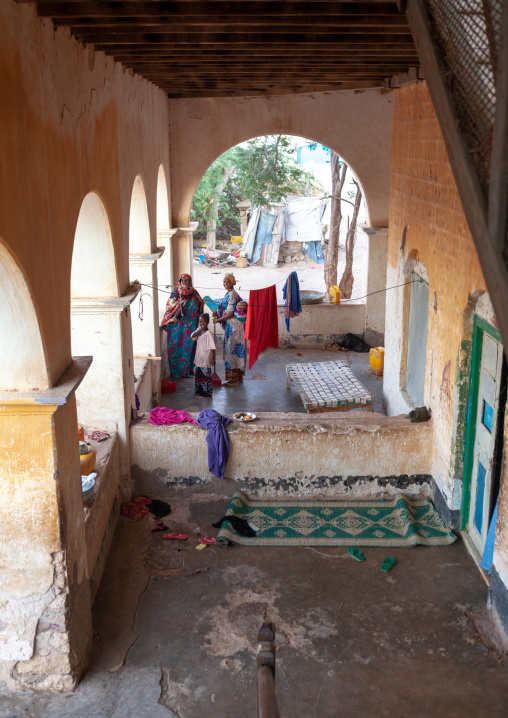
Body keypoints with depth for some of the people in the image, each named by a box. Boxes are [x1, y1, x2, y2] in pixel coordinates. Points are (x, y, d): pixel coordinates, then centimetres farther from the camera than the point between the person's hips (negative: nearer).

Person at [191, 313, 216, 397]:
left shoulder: (208, 333, -17)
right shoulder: (198, 330, 4)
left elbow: (212, 348, -17)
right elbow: (192, 336, -12)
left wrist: (213, 359, -17)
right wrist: (199, 330, -23)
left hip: (206, 359, -7)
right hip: (198, 358, 7)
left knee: (206, 375, 1)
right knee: (198, 374, 16)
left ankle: (207, 392, 11)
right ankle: (199, 390, 29)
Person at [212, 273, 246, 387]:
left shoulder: (232, 295, -15)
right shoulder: (229, 294, 16)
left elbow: (230, 313, -19)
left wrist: (218, 320, -10)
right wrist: (218, 314, 5)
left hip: (233, 325, -10)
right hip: (230, 326, 10)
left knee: (232, 349, -7)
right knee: (236, 349, 13)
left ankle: (234, 379, -4)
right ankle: (239, 376, 20)